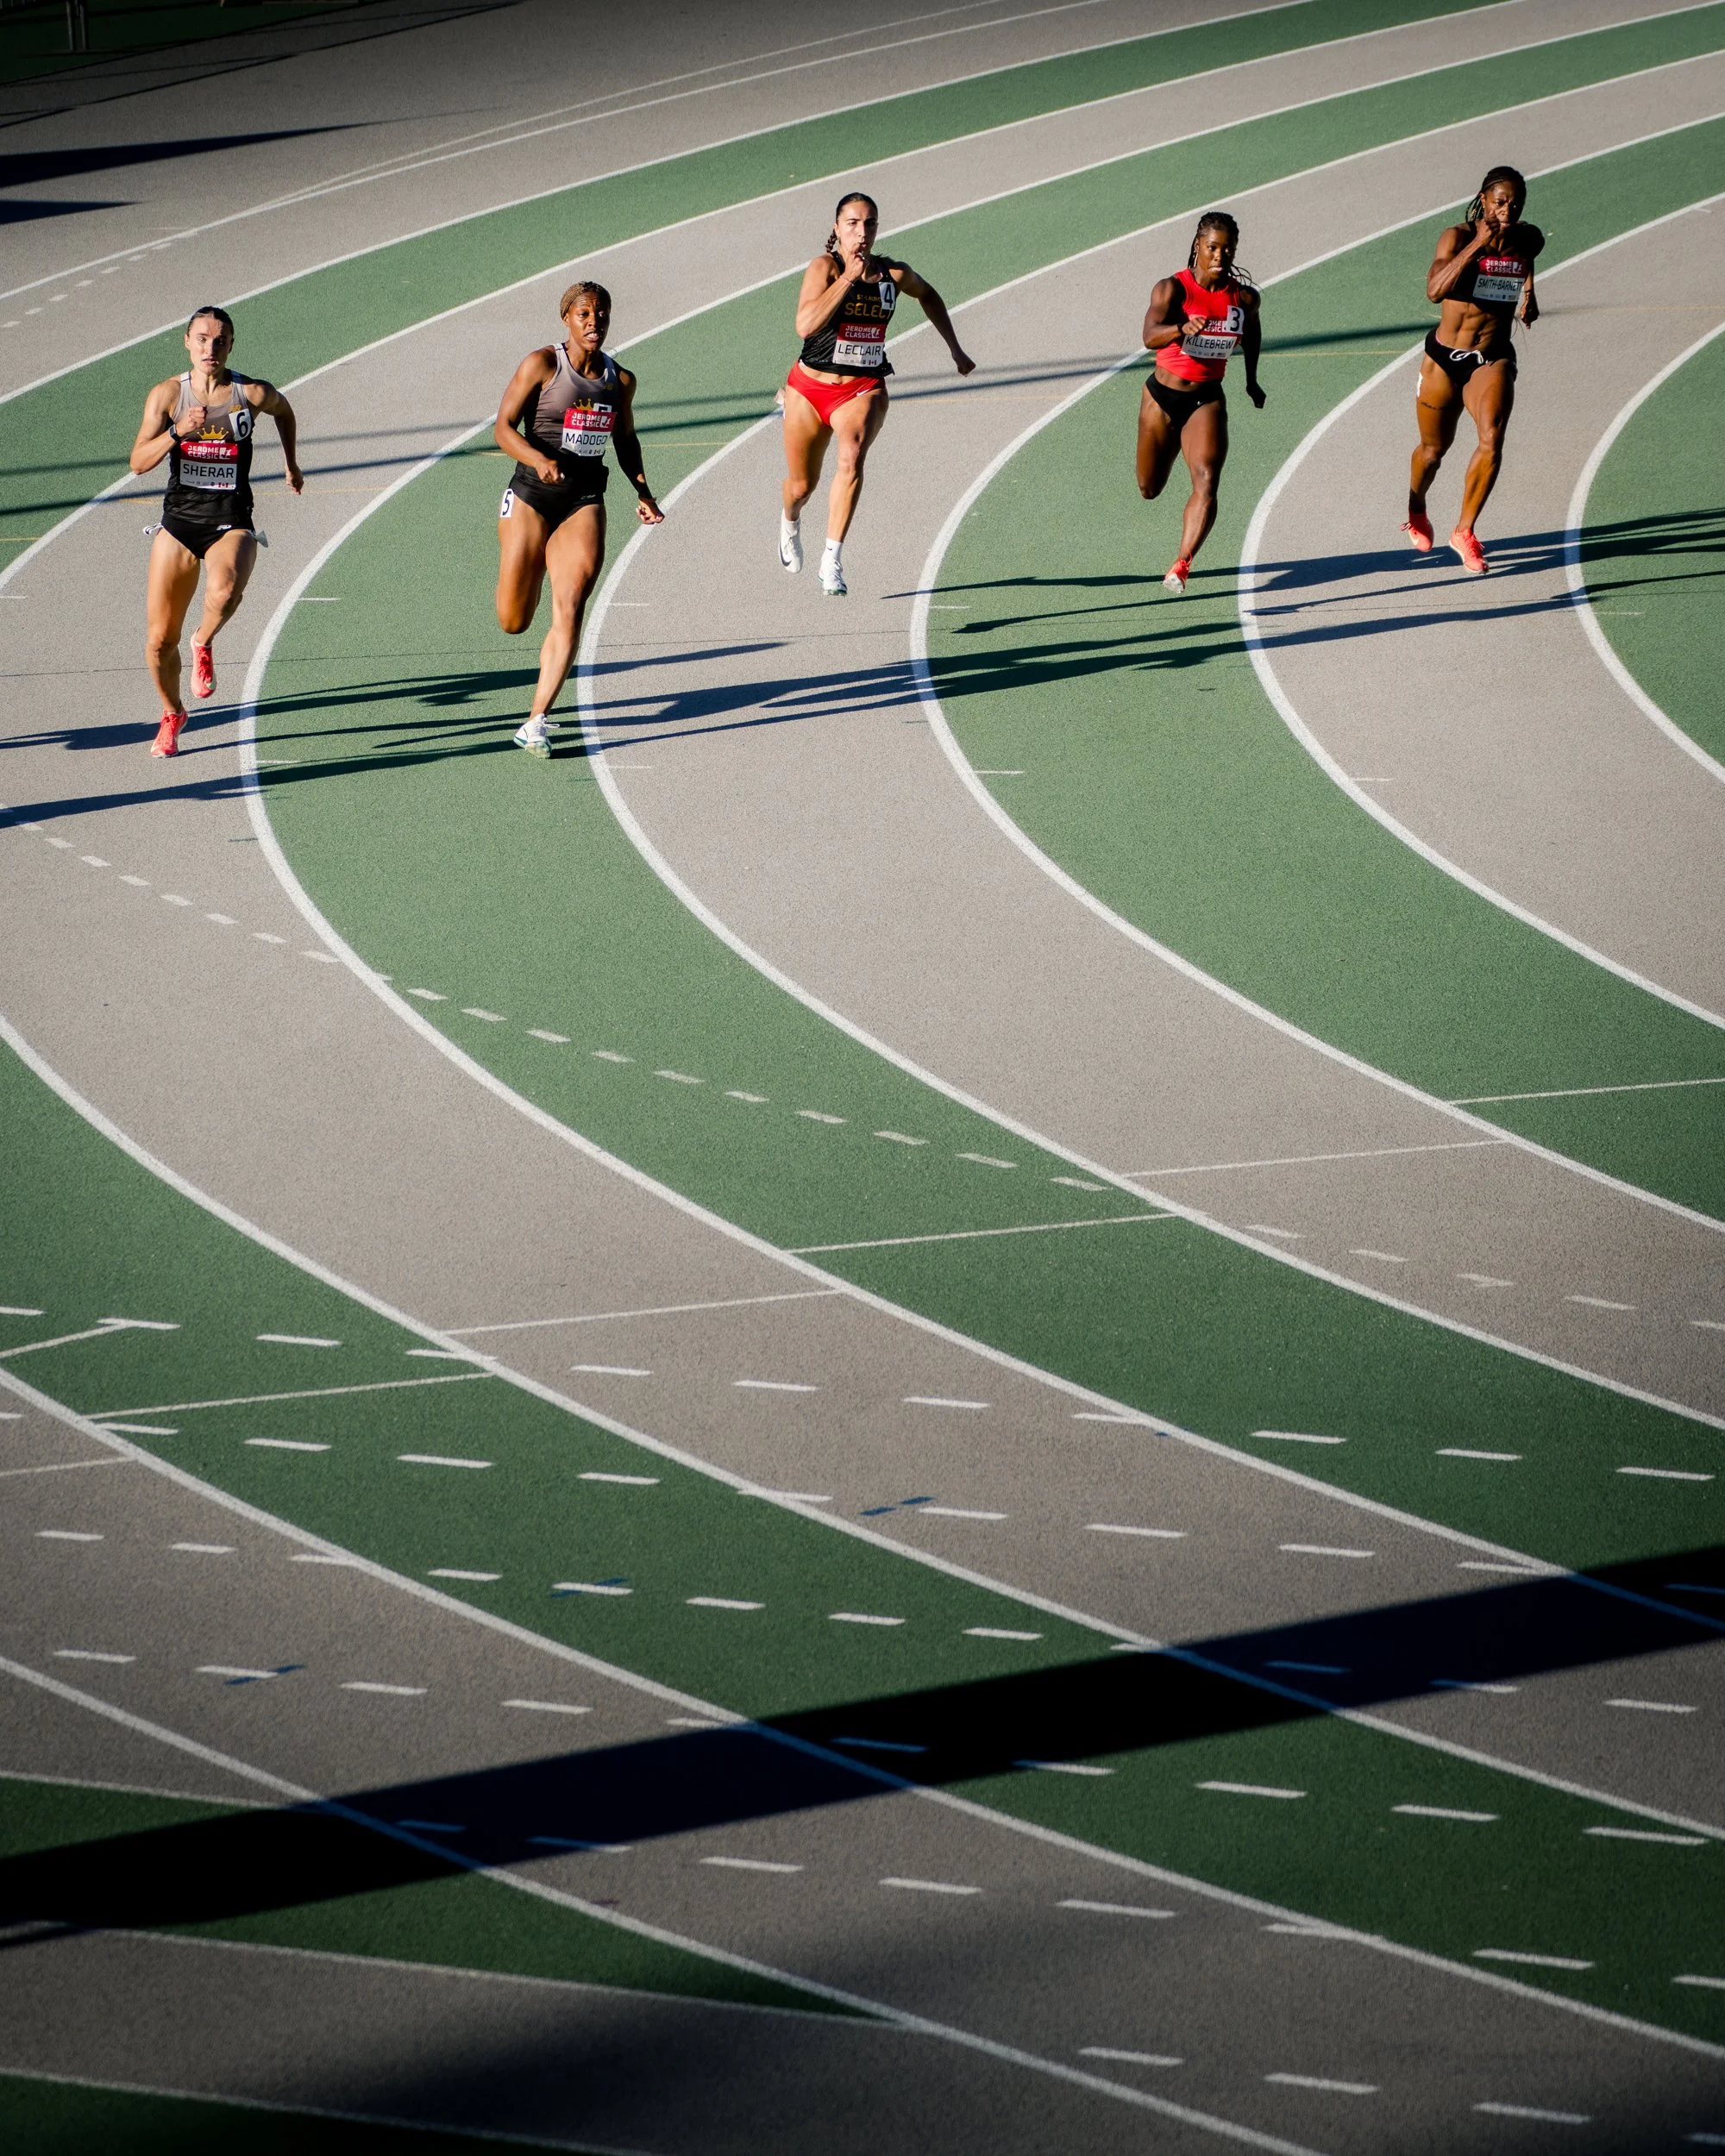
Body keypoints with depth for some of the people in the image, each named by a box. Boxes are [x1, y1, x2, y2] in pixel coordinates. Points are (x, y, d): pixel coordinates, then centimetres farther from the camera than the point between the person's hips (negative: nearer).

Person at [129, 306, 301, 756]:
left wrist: (292, 464, 29)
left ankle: (204, 643, -4)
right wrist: (177, 432, -25)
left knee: (225, 589, -37)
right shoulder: (167, 394, -3)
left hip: (231, 524, -2)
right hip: (178, 521, 2)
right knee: (160, 639, 4)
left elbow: (284, 411, 21)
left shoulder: (252, 394, -4)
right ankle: (171, 714, 32)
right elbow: (139, 462, -11)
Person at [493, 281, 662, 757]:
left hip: (585, 502, 2)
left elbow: (625, 439, 23)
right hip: (531, 497, -2)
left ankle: (536, 723, -16)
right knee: (513, 622, 5)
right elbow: (503, 428, -9)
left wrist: (643, 492, 9)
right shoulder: (541, 365, -7)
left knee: (570, 610, -16)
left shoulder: (620, 379, 7)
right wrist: (539, 460, -27)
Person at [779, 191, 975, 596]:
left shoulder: (894, 273, -2)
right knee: (802, 485, 15)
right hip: (811, 388, -1)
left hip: (864, 390, 1)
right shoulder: (825, 267, -14)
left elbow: (927, 295, 22)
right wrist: (849, 277, -30)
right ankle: (790, 523, 54)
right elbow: (806, 326, -29)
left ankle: (832, 562, -32)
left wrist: (955, 349, 24)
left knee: (852, 458, -31)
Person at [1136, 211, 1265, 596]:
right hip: (1163, 396, -1)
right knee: (1149, 489, 18)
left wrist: (1251, 379, 25)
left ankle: (1181, 566, -25)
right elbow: (1150, 337, -34)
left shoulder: (1245, 296, -6)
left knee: (1207, 483, -22)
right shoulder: (1173, 289, -18)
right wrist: (1183, 328, -54)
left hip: (1207, 400, 1)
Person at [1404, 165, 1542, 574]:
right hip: (1444, 357, -2)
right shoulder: (1458, 237, -15)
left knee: (1491, 441, -22)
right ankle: (1416, 515, 47)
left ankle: (1464, 532, -7)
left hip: (1494, 359, 2)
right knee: (1433, 449, 15)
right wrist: (1478, 244, -37)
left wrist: (1529, 299, 9)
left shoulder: (1529, 240, -1)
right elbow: (1435, 290, -33)